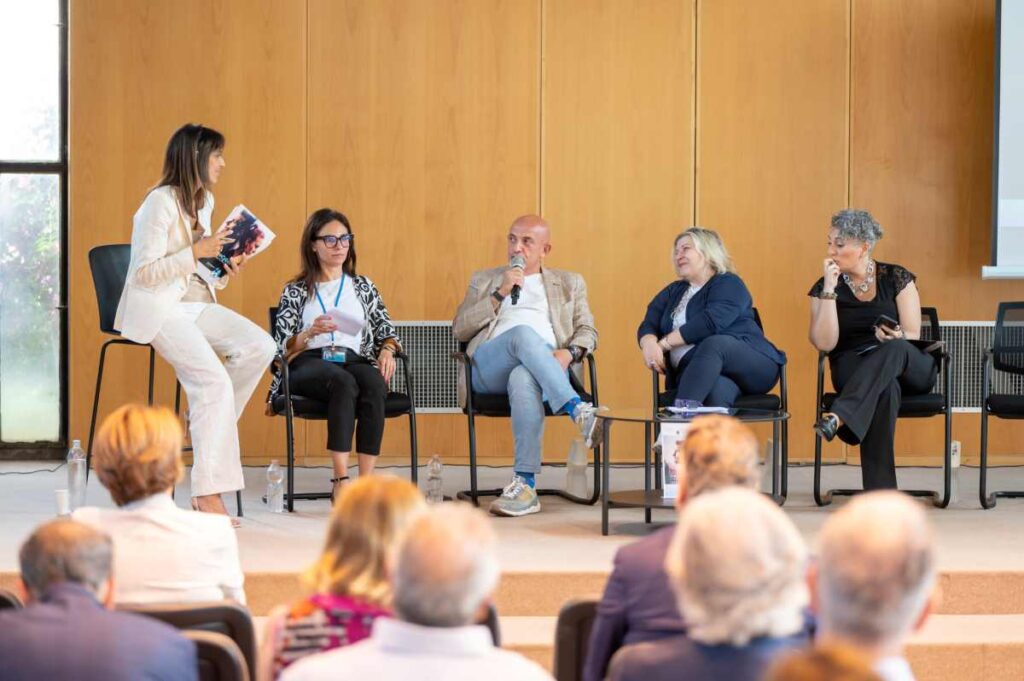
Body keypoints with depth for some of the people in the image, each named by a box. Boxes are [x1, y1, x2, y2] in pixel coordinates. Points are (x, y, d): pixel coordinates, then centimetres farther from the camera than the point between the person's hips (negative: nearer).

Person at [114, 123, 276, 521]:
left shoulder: (204, 201, 13)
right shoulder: (160, 203, -14)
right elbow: (145, 273, -18)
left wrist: (226, 269, 0)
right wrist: (197, 252, -21)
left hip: (194, 304, 8)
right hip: (155, 308, -8)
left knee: (260, 346, -16)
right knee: (215, 380, -26)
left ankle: (206, 423, 0)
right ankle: (207, 494, -26)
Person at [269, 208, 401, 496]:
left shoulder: (363, 287, 25)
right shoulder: (296, 291, 16)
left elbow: (386, 327, 18)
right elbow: (282, 347, 5)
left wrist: (387, 350, -5)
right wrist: (310, 333, -15)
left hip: (355, 360, 2)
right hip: (309, 363, -2)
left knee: (374, 384, -36)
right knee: (344, 382, -39)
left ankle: (366, 481, -43)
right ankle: (341, 479, -44)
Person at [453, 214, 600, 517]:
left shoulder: (569, 284, 29)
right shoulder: (484, 281, 29)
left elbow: (587, 331, 17)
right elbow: (460, 330, 15)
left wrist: (569, 352, -7)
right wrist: (499, 294, 4)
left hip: (548, 364, 0)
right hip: (490, 366, 0)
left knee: (523, 380, -41)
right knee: (523, 333, -38)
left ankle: (525, 485, -47)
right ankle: (579, 412, -50)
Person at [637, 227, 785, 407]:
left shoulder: (729, 284, 4)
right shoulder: (673, 292, 25)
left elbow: (710, 323, -14)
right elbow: (648, 326, 14)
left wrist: (664, 343, -13)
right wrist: (649, 345, -11)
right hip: (699, 372, 4)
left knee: (713, 344, -38)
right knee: (718, 389, -35)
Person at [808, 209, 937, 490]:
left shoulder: (896, 278, 4)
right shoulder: (824, 288, 5)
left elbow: (913, 336, 0)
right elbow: (825, 343, -9)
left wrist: (896, 338, -24)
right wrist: (829, 289, -12)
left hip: (910, 369, 1)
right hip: (852, 368, -1)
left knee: (894, 350, -39)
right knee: (886, 388, -39)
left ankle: (839, 417, -55)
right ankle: (879, 490, -50)